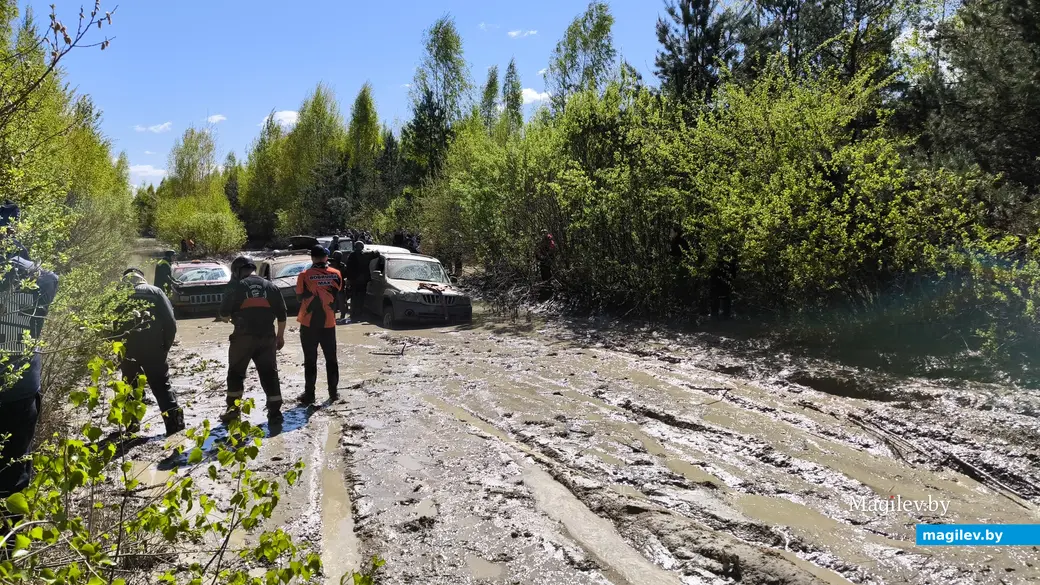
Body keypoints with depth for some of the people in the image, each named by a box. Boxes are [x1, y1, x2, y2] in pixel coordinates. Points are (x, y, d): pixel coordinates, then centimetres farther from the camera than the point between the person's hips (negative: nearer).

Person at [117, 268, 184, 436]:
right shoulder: (155, 292, 5)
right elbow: (170, 322, -3)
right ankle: (175, 422, -2)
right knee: (162, 385, 6)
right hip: (153, 348, -1)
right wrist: (166, 345, 6)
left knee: (129, 387, 18)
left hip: (127, 349, 1)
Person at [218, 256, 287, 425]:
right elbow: (281, 314, 9)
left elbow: (224, 314, -2)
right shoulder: (269, 285, 9)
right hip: (267, 337, 3)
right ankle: (275, 413, 3)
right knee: (269, 374, 6)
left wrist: (228, 318, 22)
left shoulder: (236, 286, -2)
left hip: (243, 337, -3)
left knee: (236, 373, 14)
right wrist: (280, 336, 16)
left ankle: (233, 409, 16)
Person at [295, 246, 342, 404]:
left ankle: (309, 394, 9)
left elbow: (299, 296, -2)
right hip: (328, 323, 2)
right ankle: (333, 391, 20)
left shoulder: (304, 276, -13)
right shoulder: (336, 274, -5)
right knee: (331, 358, 14)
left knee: (310, 360, 5)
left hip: (309, 324, -2)